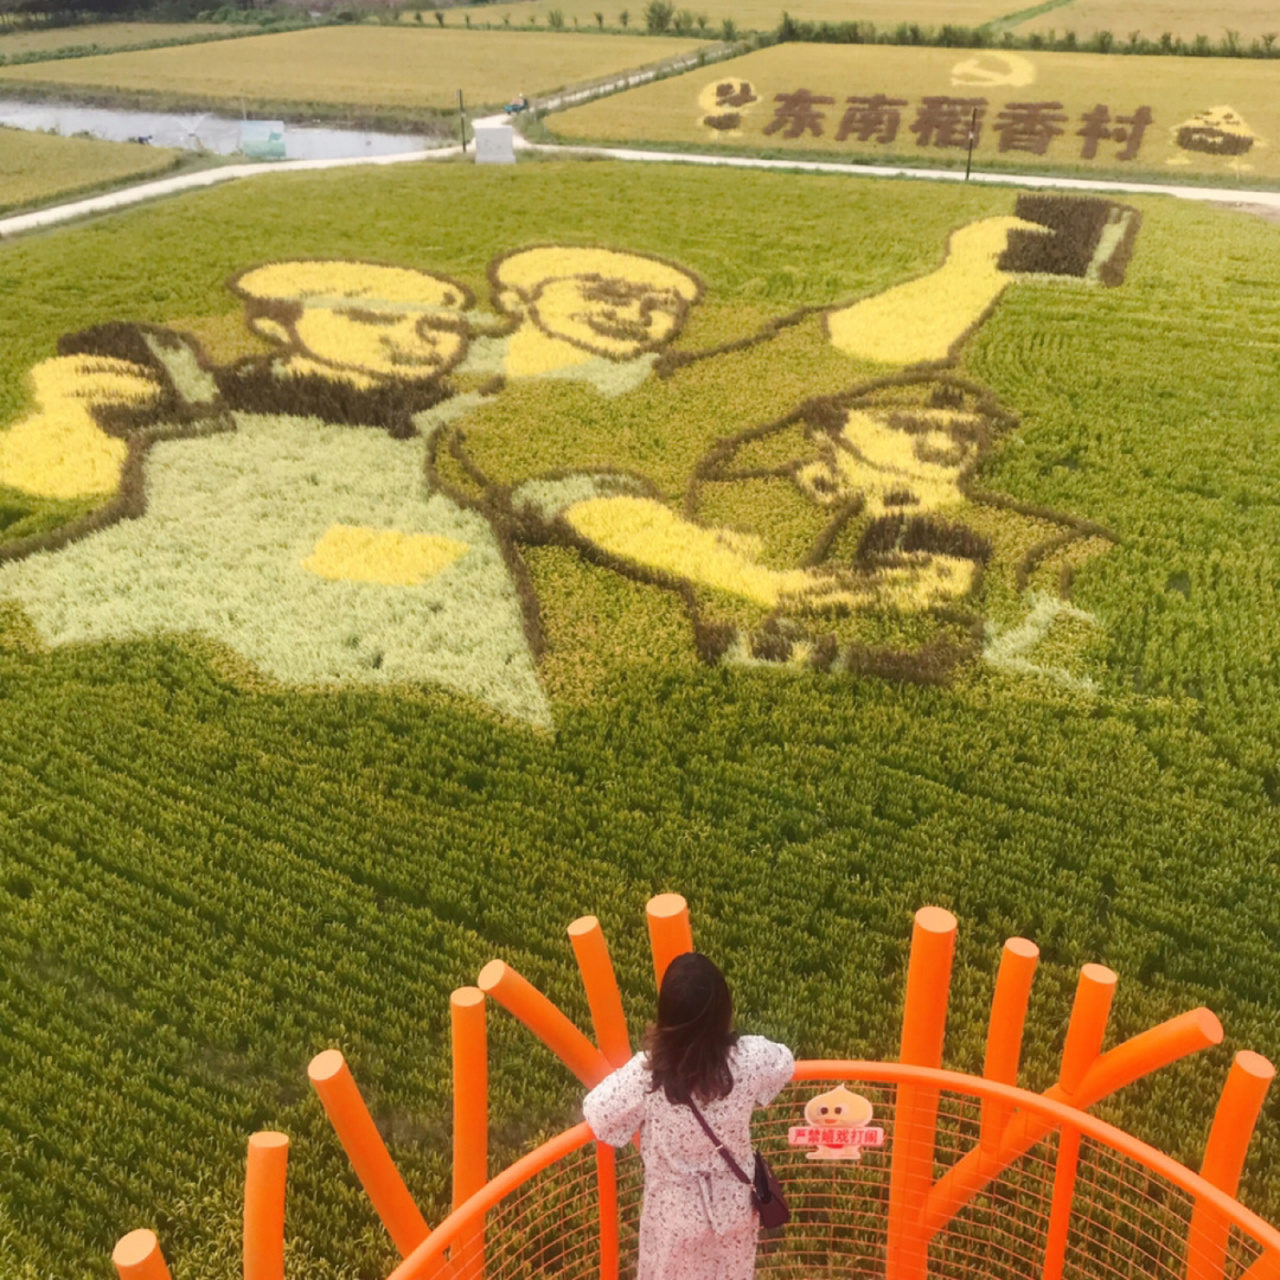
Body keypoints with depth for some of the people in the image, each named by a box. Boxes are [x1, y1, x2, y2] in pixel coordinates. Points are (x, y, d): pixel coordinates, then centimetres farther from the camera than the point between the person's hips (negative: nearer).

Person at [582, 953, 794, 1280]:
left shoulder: (647, 1073, -32)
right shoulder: (748, 1058, -26)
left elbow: (598, 1117, -18)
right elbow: (784, 1063, -3)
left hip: (675, 1209, -1)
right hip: (733, 1201, 1)